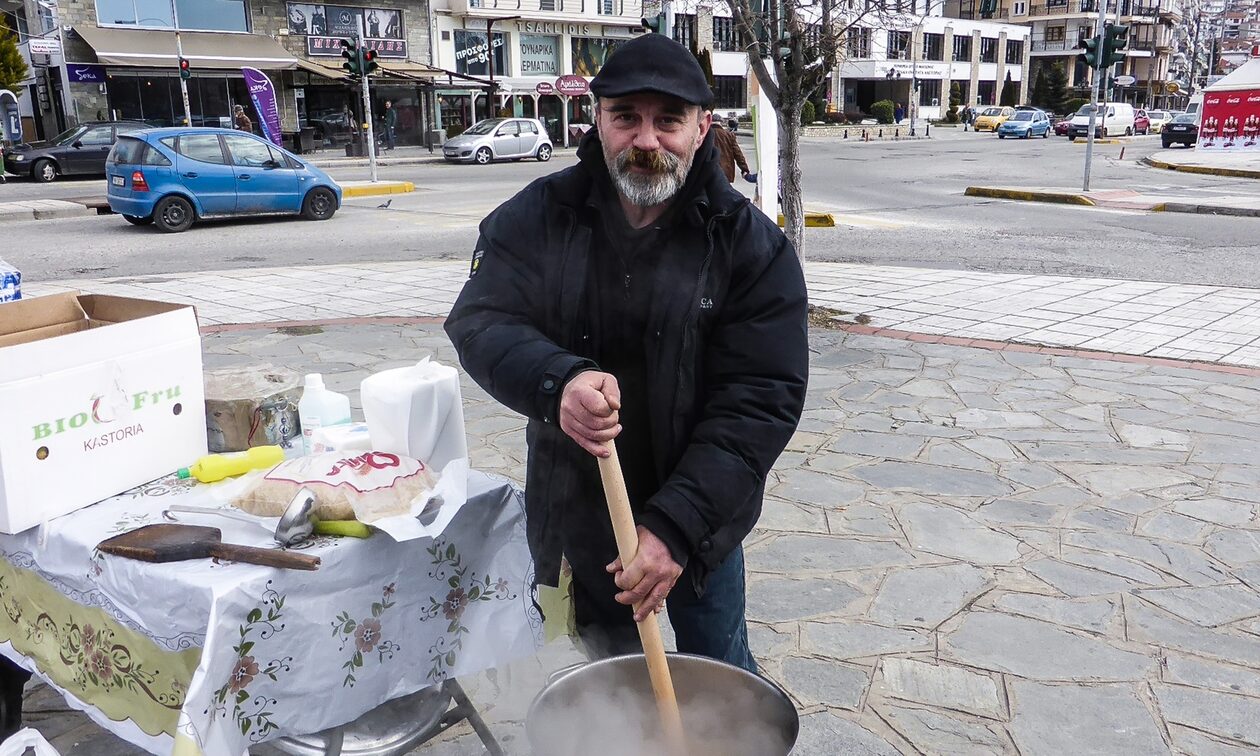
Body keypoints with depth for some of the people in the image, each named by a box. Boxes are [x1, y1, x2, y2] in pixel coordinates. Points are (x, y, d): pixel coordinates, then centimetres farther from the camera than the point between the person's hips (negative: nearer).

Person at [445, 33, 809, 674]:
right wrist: (557, 381, -38)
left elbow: (762, 402, -18)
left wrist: (678, 526, -28)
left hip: (696, 519, -2)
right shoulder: (539, 216, -8)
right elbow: (479, 320, -15)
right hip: (573, 516, 2)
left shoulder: (753, 247, -14)